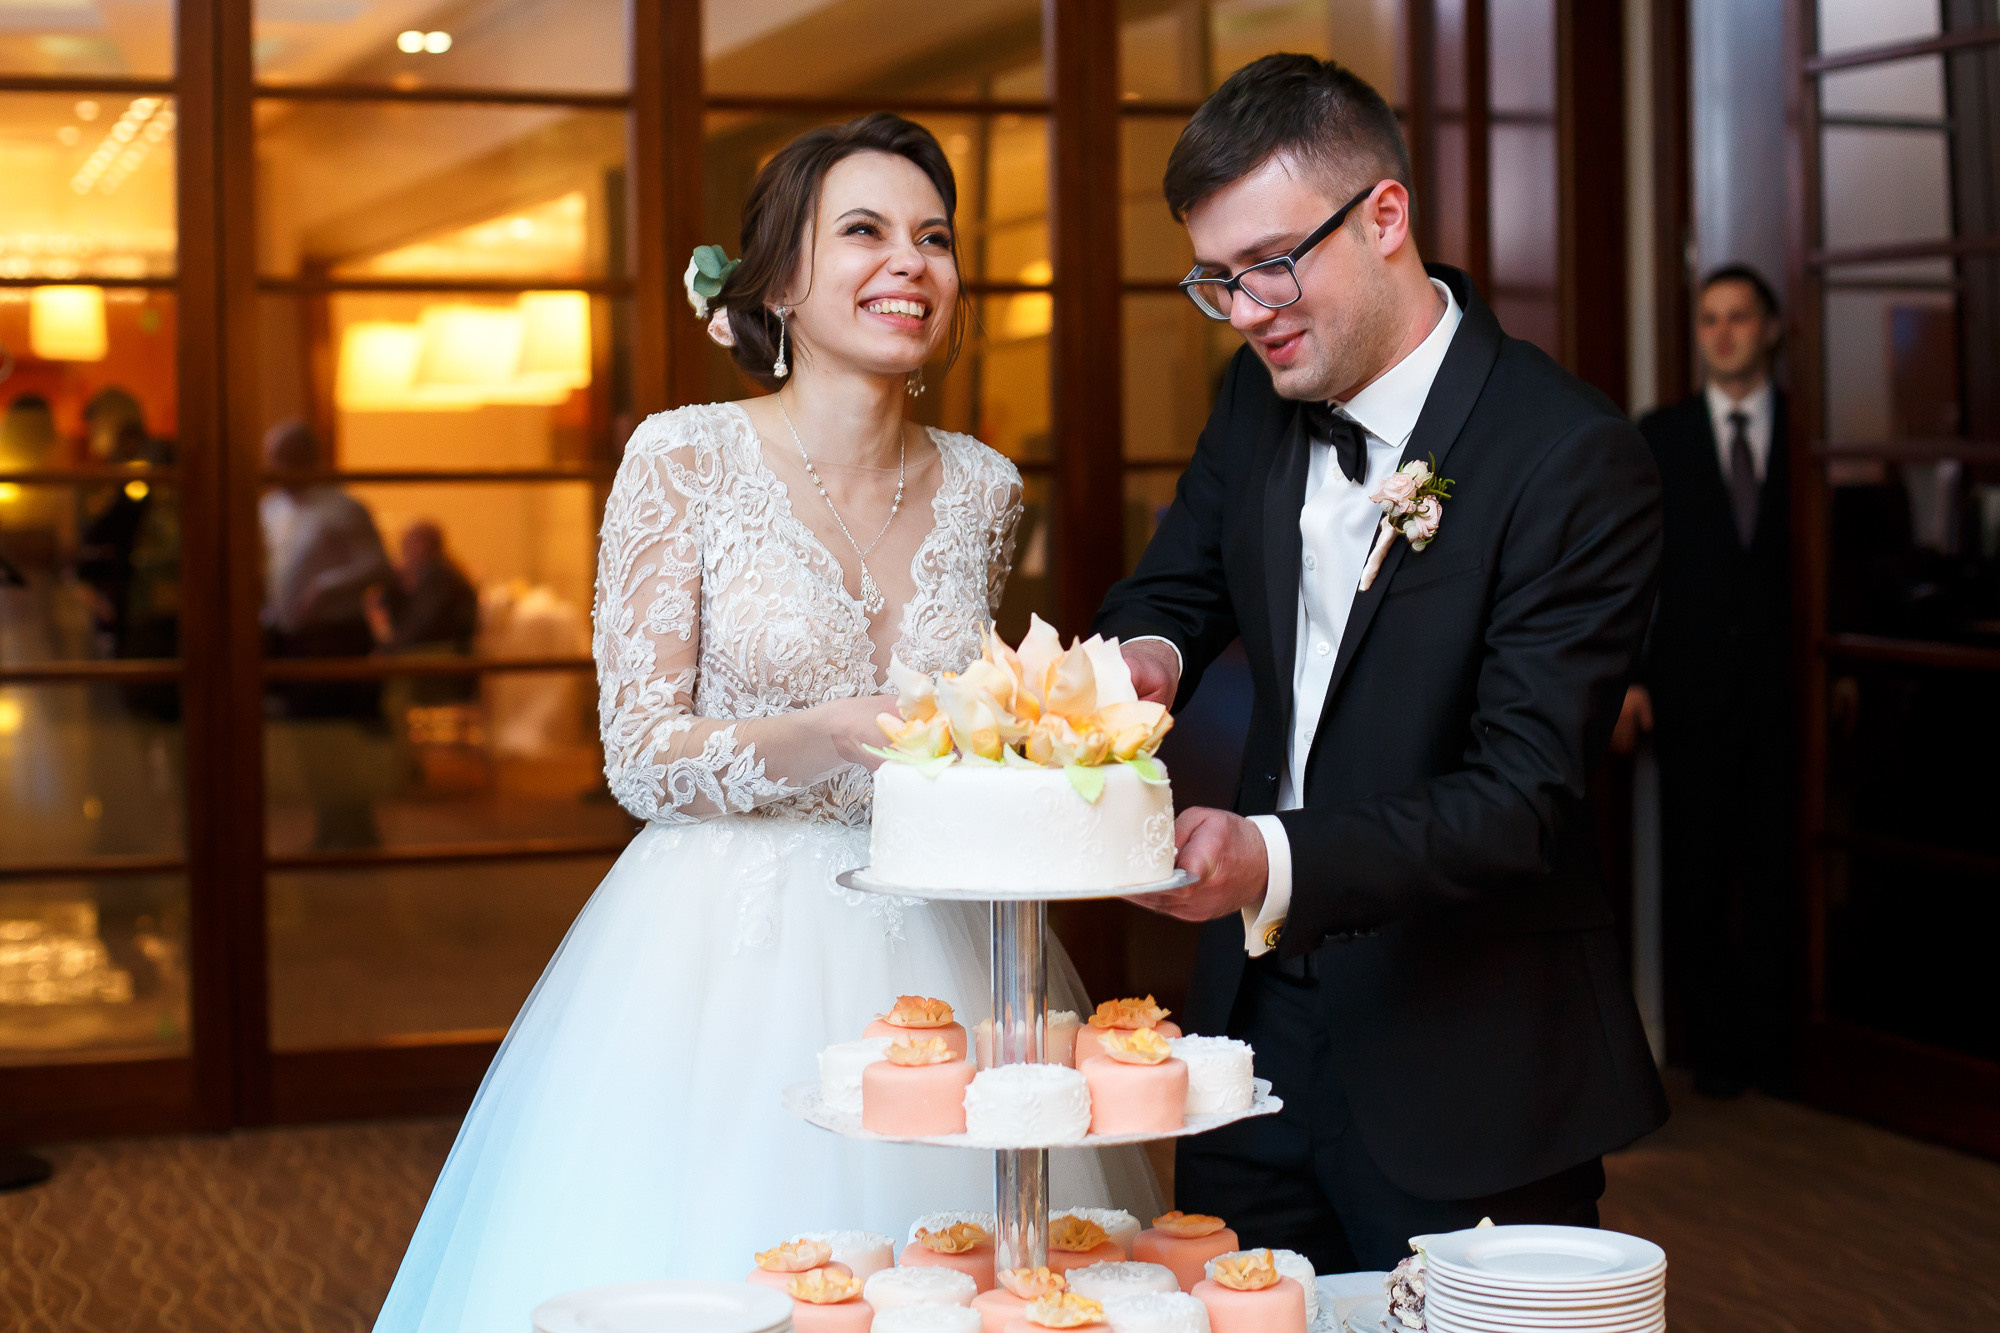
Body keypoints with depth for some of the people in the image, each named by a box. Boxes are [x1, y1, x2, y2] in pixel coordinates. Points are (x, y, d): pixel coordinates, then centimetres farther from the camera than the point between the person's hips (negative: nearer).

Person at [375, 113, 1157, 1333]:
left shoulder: (982, 488, 5)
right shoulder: (684, 459, -7)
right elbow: (640, 755, -9)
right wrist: (819, 740, -24)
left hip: (930, 955, 4)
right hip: (730, 948, -3)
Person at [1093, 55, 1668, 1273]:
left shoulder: (1577, 460, -19)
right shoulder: (1261, 396, 2)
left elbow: (1528, 798, -23)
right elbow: (1177, 588, 16)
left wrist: (1276, 861, -37)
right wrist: (1150, 655, -10)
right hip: (1260, 1017, 6)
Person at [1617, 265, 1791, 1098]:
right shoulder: (1658, 438, 9)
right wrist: (1629, 679, -4)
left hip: (1784, 687, -1)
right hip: (1692, 692, 1)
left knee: (1775, 874, 1)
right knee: (1695, 876, 3)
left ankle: (1771, 1047, 10)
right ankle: (1714, 1049, 12)